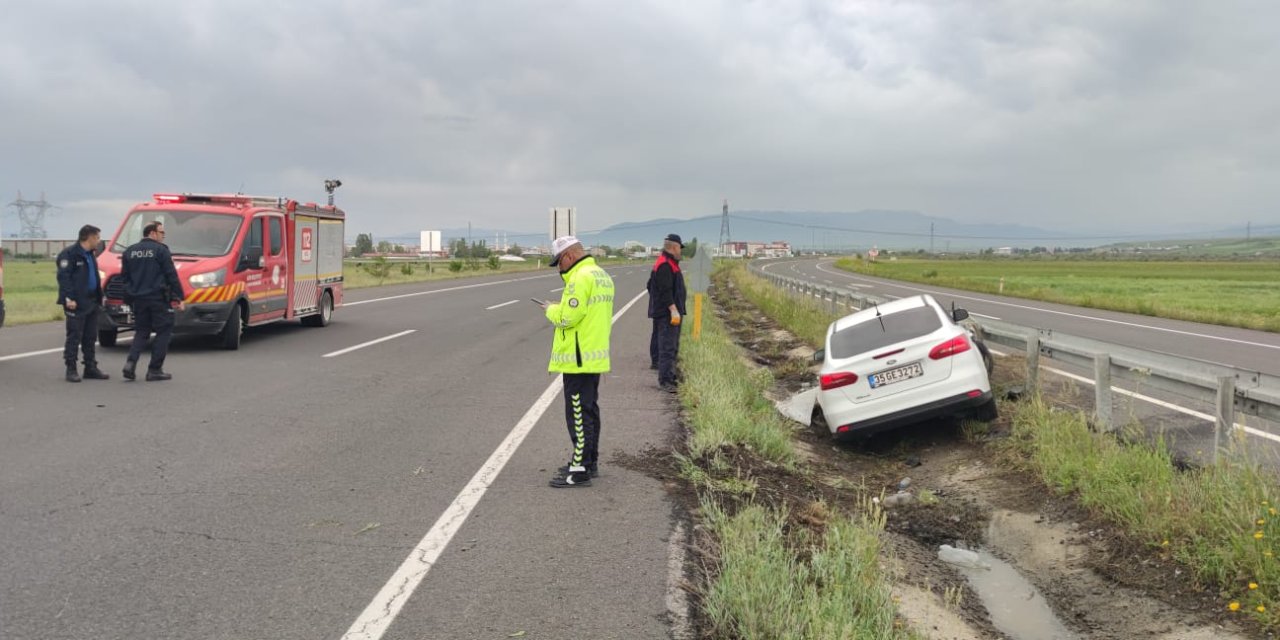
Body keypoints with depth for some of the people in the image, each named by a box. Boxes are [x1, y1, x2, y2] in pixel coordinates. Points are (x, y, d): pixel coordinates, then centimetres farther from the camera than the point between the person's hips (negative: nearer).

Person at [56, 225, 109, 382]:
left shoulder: (90, 255, 18)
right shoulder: (70, 254, -10)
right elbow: (63, 277, -16)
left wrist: (99, 298, 15)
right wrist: (69, 298, -23)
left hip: (91, 303, 9)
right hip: (77, 304, -8)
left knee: (91, 338, 11)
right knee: (74, 337, -4)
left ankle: (91, 368, 17)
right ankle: (71, 370, 1)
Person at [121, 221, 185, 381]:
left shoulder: (129, 252, 12)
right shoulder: (161, 250, -7)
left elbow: (124, 277, 15)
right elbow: (172, 276, -10)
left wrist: (129, 297, 22)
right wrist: (179, 297, -6)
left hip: (138, 299, 6)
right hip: (158, 298, -6)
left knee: (141, 332, 16)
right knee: (163, 332, 3)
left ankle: (131, 363, -4)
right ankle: (154, 370, -1)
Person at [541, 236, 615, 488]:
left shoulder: (581, 278, -18)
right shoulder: (602, 275, 14)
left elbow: (568, 318, -22)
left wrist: (551, 309, -3)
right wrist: (561, 308, 11)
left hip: (578, 358, -10)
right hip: (596, 355, 10)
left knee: (578, 413, -5)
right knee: (589, 410, 17)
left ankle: (580, 470, -1)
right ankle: (590, 461, 27)